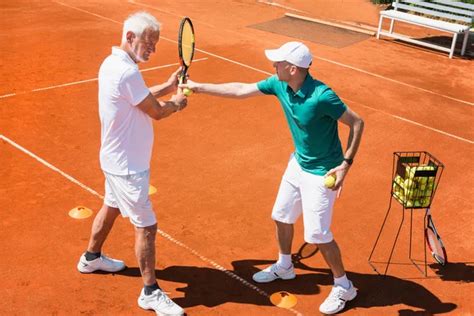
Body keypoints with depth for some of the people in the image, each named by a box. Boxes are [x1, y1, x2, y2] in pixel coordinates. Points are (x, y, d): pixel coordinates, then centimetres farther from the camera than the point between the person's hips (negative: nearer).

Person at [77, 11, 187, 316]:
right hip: (128, 167, -10)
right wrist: (177, 103, 0)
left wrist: (167, 87, 2)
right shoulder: (127, 72, -28)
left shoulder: (112, 63, 3)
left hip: (117, 160, 10)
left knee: (111, 207, 29)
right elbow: (157, 112, -20)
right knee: (146, 227, -1)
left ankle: (92, 257, 51)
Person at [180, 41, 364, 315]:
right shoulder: (279, 84, -9)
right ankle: (284, 266, 45)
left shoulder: (322, 96, -31)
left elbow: (357, 123, -22)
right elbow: (241, 90, 2)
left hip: (321, 173, -8)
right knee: (281, 216, 20)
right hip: (298, 164, 8)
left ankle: (344, 286, 20)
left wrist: (346, 163, -27)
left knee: (317, 235, -2)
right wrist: (199, 87, 4)